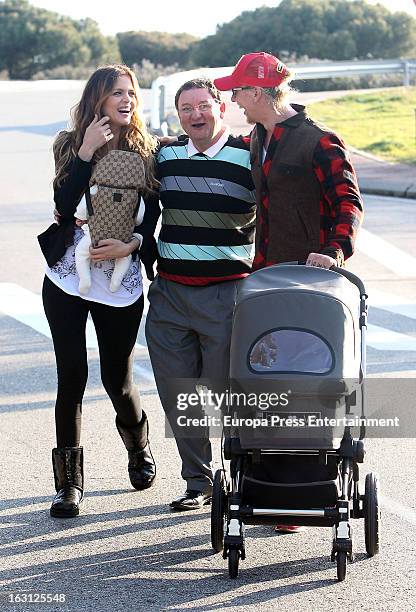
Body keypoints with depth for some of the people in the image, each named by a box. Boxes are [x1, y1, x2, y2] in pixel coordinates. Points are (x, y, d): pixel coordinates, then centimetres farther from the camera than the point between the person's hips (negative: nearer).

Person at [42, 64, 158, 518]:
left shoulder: (147, 152, 2)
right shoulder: (70, 146, 2)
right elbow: (64, 206, -13)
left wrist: (133, 244, -14)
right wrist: (86, 152, -17)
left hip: (121, 283, 0)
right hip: (67, 279, 0)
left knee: (117, 380, 5)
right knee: (71, 378, -3)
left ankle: (139, 447, 36)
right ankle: (69, 483, 5)